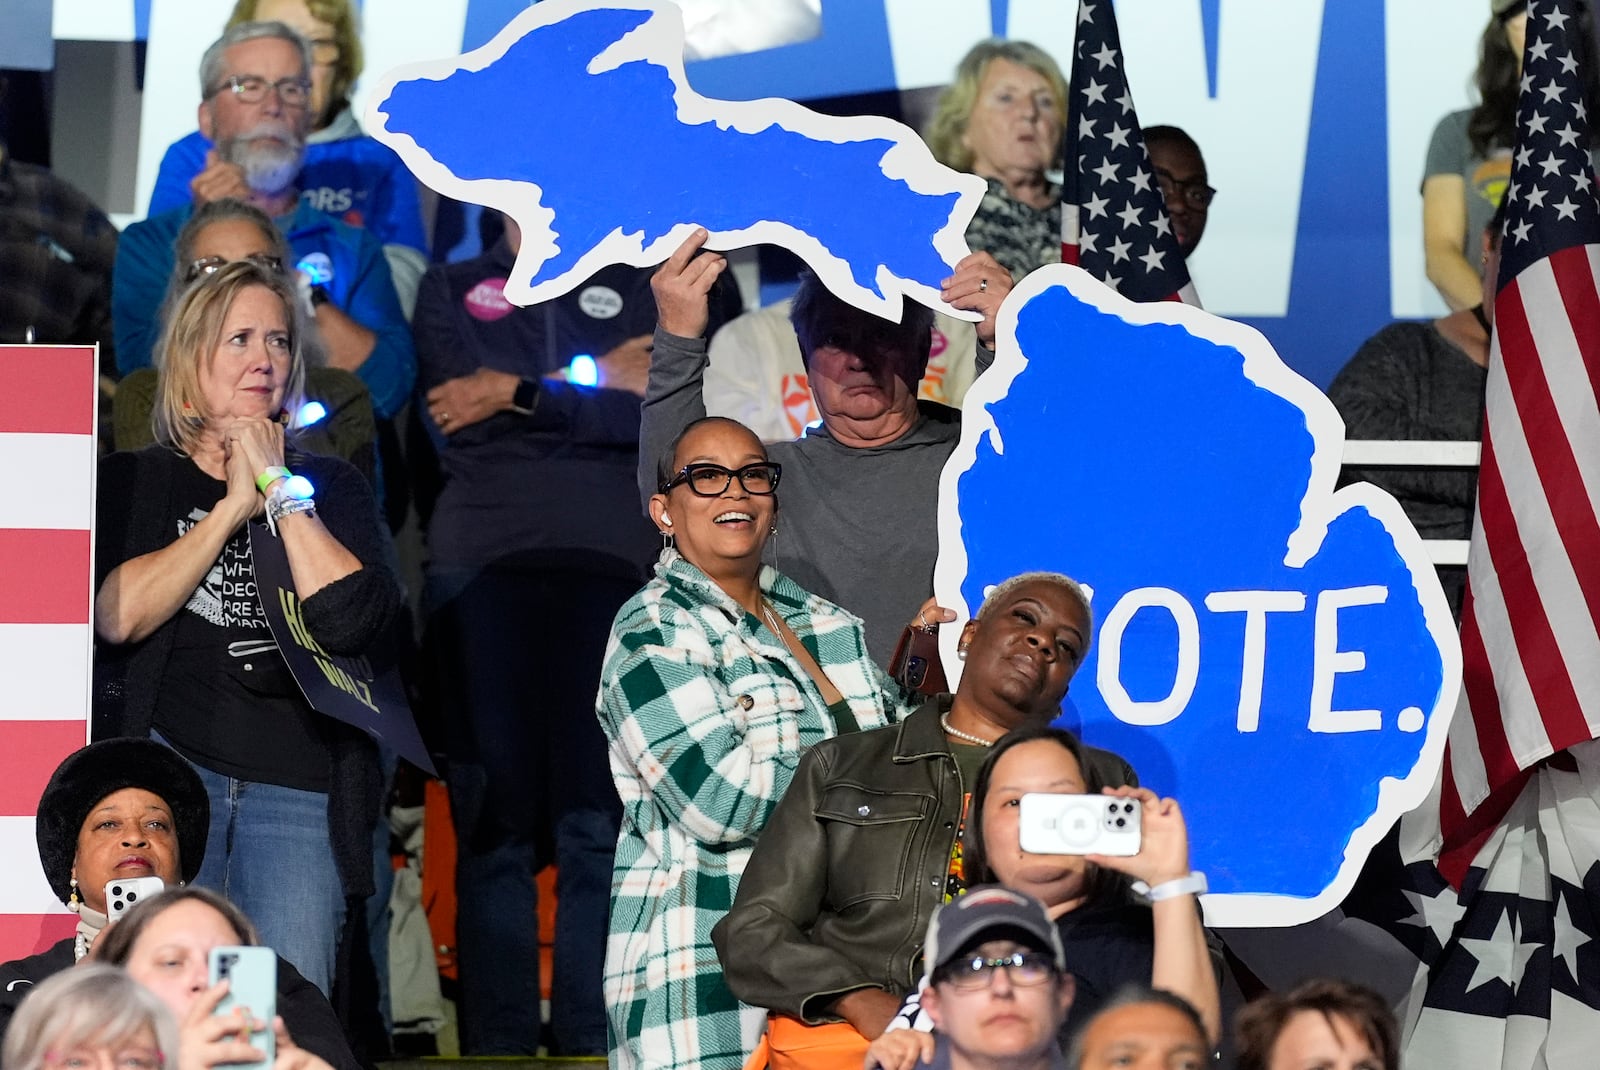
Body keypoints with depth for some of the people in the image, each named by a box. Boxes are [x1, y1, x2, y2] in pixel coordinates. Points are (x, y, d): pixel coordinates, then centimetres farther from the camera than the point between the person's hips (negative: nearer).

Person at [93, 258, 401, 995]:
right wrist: (234, 507, -4)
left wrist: (280, 486, -1)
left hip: (299, 789, 2)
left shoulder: (331, 488, 17)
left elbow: (349, 620, -2)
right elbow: (117, 614, -8)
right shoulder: (133, 483, 12)